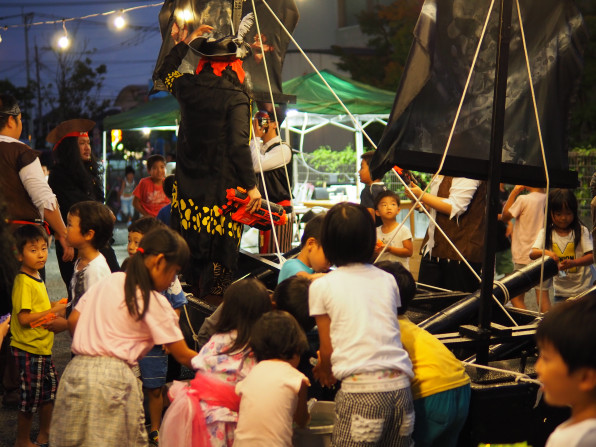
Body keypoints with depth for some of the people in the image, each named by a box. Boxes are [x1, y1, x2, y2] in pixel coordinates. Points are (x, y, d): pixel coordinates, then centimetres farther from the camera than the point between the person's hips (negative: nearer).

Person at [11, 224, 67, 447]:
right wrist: (53, 310, -19)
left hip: (43, 347, 9)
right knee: (30, 396, 2)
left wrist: (54, 311, 4)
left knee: (50, 391, 18)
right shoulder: (23, 282, -19)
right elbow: (24, 318, -25)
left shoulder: (37, 278, 10)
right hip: (28, 349, -9)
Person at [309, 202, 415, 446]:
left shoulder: (321, 286, 3)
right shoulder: (388, 280, 13)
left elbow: (327, 351, 6)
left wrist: (323, 371, 29)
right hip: (399, 384, 4)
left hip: (360, 389, -4)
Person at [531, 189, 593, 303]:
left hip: (583, 289, -2)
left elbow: (591, 256, -11)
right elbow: (532, 253, -10)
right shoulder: (545, 233, 3)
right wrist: (546, 252, -32)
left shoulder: (581, 231, -3)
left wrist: (573, 262, -29)